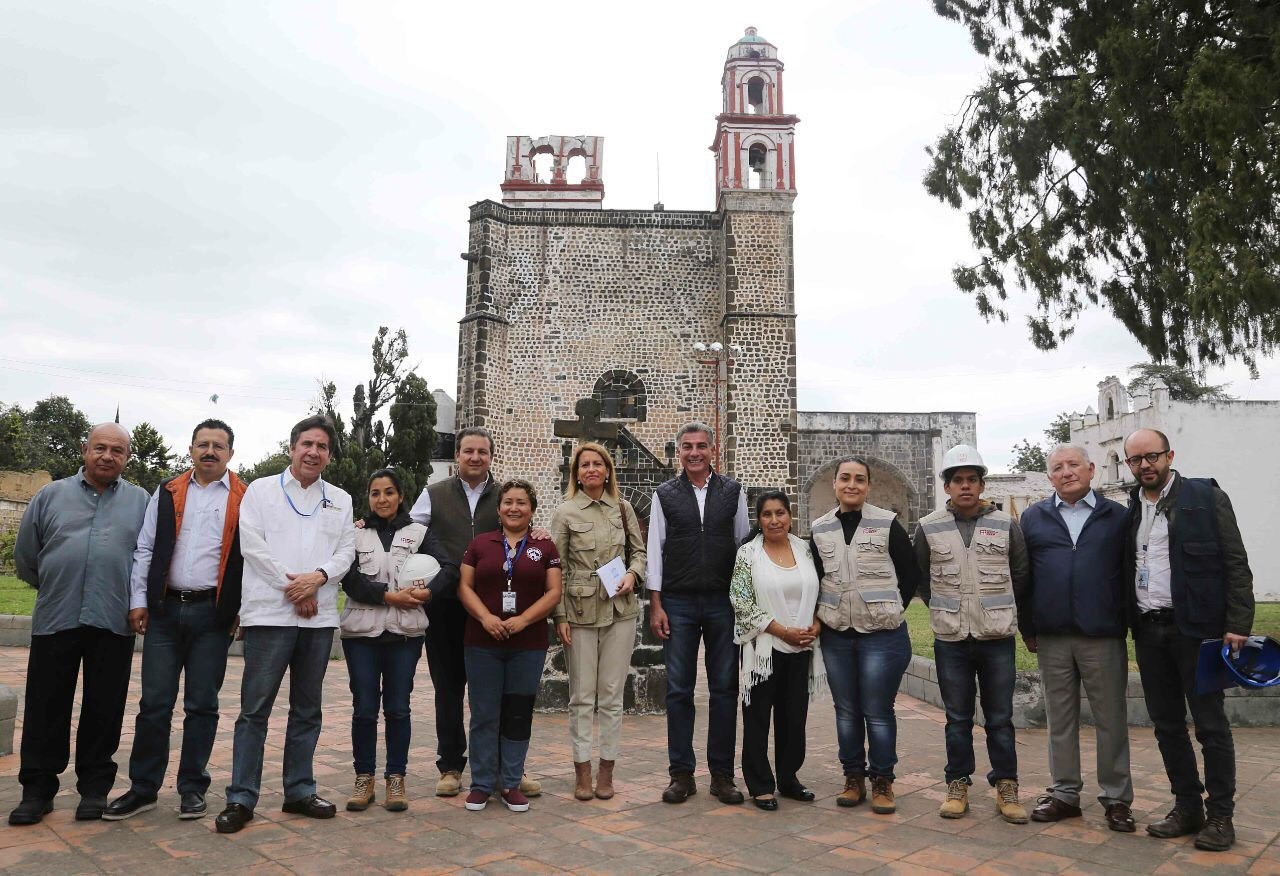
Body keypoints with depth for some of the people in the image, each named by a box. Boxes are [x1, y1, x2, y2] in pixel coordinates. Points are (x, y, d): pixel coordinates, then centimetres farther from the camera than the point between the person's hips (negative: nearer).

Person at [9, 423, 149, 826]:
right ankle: (37, 788, 18)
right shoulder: (51, 495, 9)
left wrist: (135, 599, 5)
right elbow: (25, 556, 14)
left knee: (104, 709, 6)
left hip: (114, 623, -1)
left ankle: (95, 788, 17)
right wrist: (55, 589, 16)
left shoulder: (141, 501, 6)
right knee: (46, 708, 6)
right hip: (55, 620, 1)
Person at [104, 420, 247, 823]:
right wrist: (139, 600, 2)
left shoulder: (245, 499, 2)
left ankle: (193, 787, 17)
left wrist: (245, 609, -3)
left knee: (202, 704, 6)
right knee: (154, 703, 5)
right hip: (165, 609, 2)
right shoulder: (167, 493, 9)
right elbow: (144, 549, 9)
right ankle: (143, 788, 17)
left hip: (213, 614, -2)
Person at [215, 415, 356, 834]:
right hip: (270, 613, -3)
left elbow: (346, 550, 6)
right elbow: (252, 545, -5)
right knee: (255, 708, -1)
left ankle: (299, 791, 20)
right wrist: (291, 587, -11)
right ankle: (241, 798, 7)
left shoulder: (340, 499, 13)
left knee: (307, 709, 10)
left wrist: (318, 577, -13)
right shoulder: (261, 490, 5)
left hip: (319, 616, 4)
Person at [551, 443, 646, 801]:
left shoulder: (623, 508, 7)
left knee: (612, 695, 7)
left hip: (620, 610, 2)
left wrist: (633, 574, -5)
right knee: (582, 696, 5)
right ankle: (582, 772, 15)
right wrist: (559, 615, -6)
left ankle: (607, 771, 17)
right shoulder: (566, 512, -1)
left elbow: (638, 550, 16)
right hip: (580, 610, -2)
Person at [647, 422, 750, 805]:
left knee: (725, 688, 5)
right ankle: (681, 774, 14)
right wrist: (656, 605, -2)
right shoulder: (664, 495, 5)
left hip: (724, 602, 1)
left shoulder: (733, 492, 6)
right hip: (678, 603, 0)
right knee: (679, 690, 3)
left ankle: (722, 774, 16)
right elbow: (655, 549, 4)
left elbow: (745, 544, 8)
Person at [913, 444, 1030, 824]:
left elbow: (1020, 576, 9)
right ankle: (957, 786, 20)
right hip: (950, 639, 0)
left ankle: (1006, 788, 20)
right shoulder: (929, 528, 0)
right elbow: (922, 579, 11)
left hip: (998, 637, 0)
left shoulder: (1006, 525, 0)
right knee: (957, 718, 9)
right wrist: (947, 609, 8)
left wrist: (998, 609, 9)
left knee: (1000, 718, 8)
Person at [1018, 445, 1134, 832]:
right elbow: (1021, 575, 8)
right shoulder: (1033, 518, 8)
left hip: (1104, 637, -1)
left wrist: (1125, 623, -1)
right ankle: (1064, 793, 20)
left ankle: (1116, 798, 18)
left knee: (1111, 719, 6)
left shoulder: (1117, 517, 5)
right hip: (1051, 639, 2)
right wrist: (1027, 629, 5)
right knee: (1060, 719, 10)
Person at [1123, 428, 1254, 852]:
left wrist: (1238, 624, -13)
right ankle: (1187, 807, 22)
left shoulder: (1206, 497, -4)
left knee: (1210, 724, 2)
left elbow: (1236, 563, -7)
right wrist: (1130, 624, 5)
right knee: (1167, 724, 11)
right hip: (1148, 630, 5)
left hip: (1195, 627, -5)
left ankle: (1221, 815, 14)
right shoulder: (1130, 510, 10)